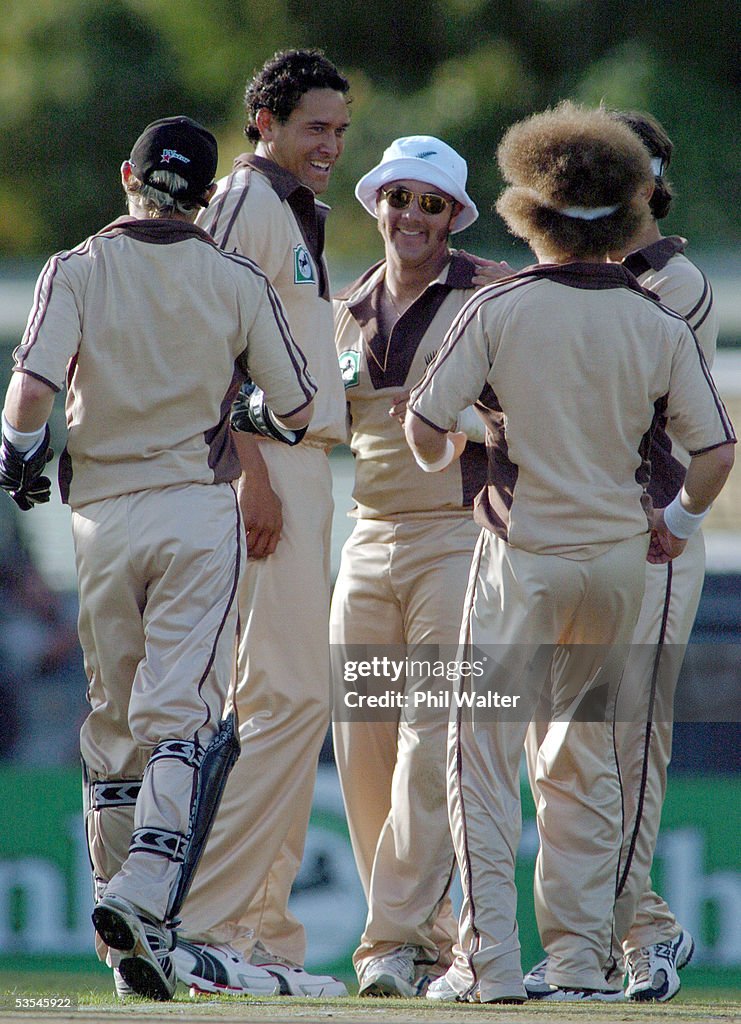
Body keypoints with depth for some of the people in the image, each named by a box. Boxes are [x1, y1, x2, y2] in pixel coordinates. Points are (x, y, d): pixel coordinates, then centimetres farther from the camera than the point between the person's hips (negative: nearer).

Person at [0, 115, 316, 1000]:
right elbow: (298, 408, 2)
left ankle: (117, 894, 15)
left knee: (113, 719, 13)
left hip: (102, 514, 1)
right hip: (200, 511, -1)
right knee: (181, 717, -8)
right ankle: (145, 897, -25)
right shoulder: (237, 284, 1)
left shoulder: (76, 271, -1)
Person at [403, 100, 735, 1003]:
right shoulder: (658, 325, -1)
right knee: (585, 756, 14)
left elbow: (424, 428, -9)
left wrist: (444, 458, 14)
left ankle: (490, 959, -8)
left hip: (524, 556, -3)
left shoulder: (498, 310, -8)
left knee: (485, 751, 2)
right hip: (620, 558, 3)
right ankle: (582, 958, 12)